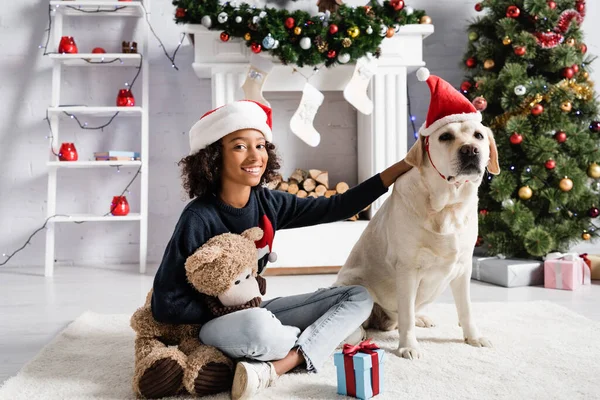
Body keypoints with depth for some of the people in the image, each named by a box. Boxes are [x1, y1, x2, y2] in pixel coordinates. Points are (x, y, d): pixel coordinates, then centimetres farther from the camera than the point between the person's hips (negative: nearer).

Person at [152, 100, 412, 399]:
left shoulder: (268, 203, -4)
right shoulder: (199, 218, -21)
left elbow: (336, 207, -1)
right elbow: (166, 304, -19)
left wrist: (400, 168, -5)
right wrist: (229, 315, -15)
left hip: (255, 310, 7)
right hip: (210, 323, -7)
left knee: (359, 297, -1)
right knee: (256, 324, -42)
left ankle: (273, 370, -22)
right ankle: (326, 336, -8)